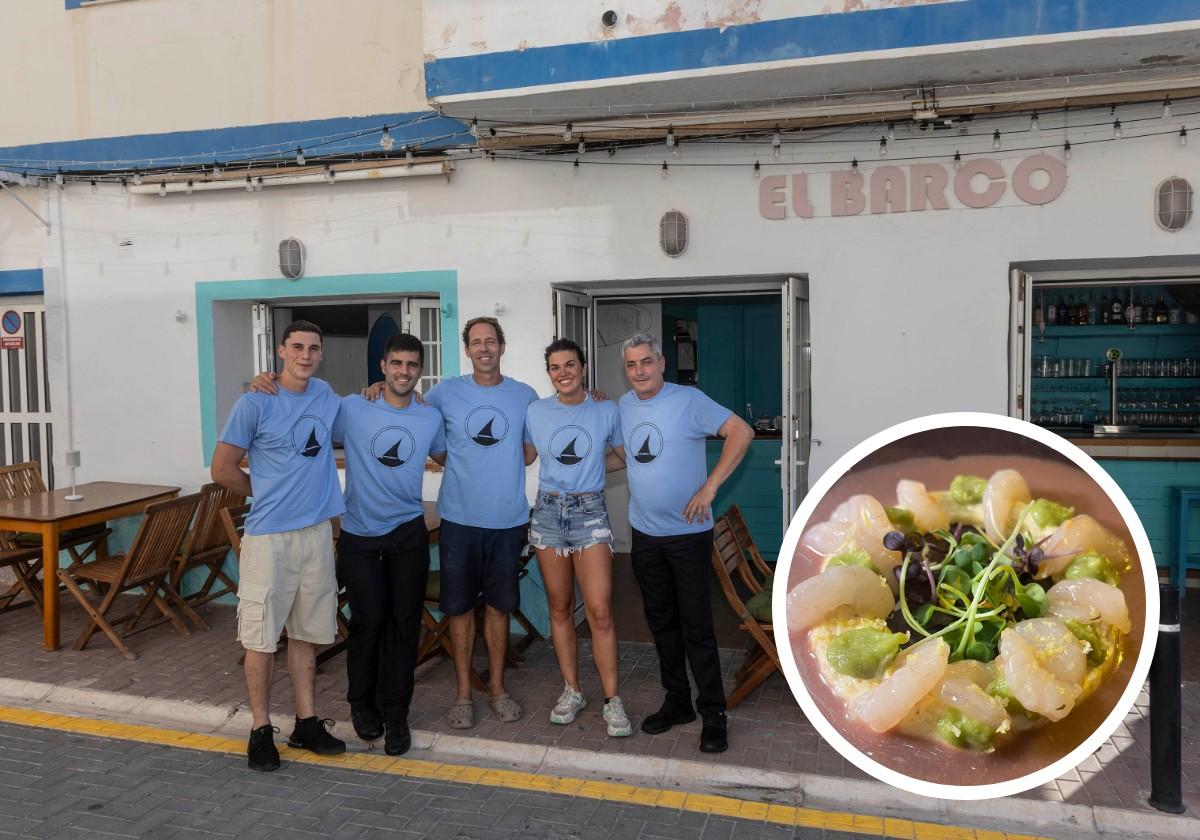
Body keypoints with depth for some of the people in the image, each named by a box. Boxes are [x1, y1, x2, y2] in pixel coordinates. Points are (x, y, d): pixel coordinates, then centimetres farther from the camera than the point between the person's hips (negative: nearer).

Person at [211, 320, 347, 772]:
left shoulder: (325, 395, 9)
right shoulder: (255, 403, -8)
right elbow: (222, 469, -5)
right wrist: (269, 494, 3)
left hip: (317, 532, 5)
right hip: (269, 535, -5)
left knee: (306, 633, 13)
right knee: (261, 636, 2)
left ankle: (307, 723, 22)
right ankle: (261, 730, 15)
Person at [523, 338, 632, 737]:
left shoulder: (606, 412, 0)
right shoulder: (535, 412, 3)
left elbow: (626, 457, 10)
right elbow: (525, 456, 17)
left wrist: (588, 465, 3)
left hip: (590, 512, -2)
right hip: (548, 512, 2)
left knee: (600, 610, -9)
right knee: (560, 607, 10)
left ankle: (612, 700, 2)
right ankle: (572, 691, 23)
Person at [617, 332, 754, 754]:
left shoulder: (688, 400, -12)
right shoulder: (624, 406, 6)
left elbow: (741, 432, -16)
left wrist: (709, 487, -20)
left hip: (688, 533, -6)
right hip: (645, 533, 6)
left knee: (696, 626, -3)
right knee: (661, 622, 14)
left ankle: (713, 715, 9)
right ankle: (677, 702, 28)